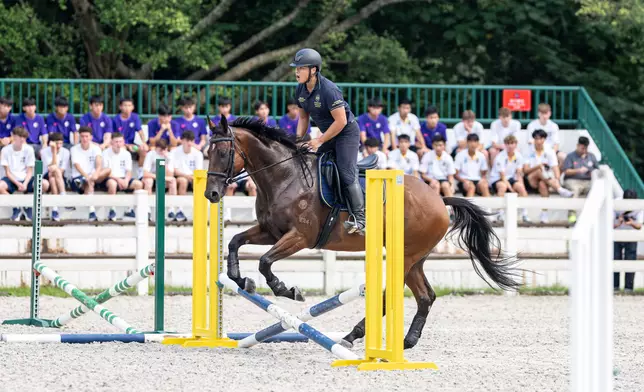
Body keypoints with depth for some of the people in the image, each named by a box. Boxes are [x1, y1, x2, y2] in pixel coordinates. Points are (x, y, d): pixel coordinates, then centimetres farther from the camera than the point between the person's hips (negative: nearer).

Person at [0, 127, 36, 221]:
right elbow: (8, 172, -4)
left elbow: (30, 171, -1)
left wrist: (25, 184, -20)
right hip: (12, 179, -1)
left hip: (25, 179, 1)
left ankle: (29, 206, -4)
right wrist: (18, 184, -20)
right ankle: (16, 208, -10)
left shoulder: (29, 149, -1)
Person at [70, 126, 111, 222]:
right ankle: (92, 212, -50)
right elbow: (77, 166, -17)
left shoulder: (95, 148, 5)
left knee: (108, 171, -25)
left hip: (92, 175, 3)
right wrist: (86, 176, -37)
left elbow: (99, 163, -14)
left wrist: (96, 173, -38)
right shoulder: (75, 149, -1)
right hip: (78, 177, -3)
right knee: (89, 184, -37)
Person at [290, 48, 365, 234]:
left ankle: (359, 219, -13)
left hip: (347, 132, -9)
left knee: (347, 174, -15)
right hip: (327, 134, 9)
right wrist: (298, 140, -1)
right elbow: (303, 117, 12)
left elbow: (341, 121, -27)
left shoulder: (328, 90, -27)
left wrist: (320, 141, -21)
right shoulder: (301, 90, -2)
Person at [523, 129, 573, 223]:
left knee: (543, 184, -34)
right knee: (540, 171, -31)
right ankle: (560, 190, -44)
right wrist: (537, 167, -23)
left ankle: (544, 214, -37)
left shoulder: (549, 152, 5)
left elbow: (555, 167, -7)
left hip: (547, 180, 0)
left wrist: (557, 180, -26)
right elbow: (525, 170, -6)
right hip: (531, 181, 0)